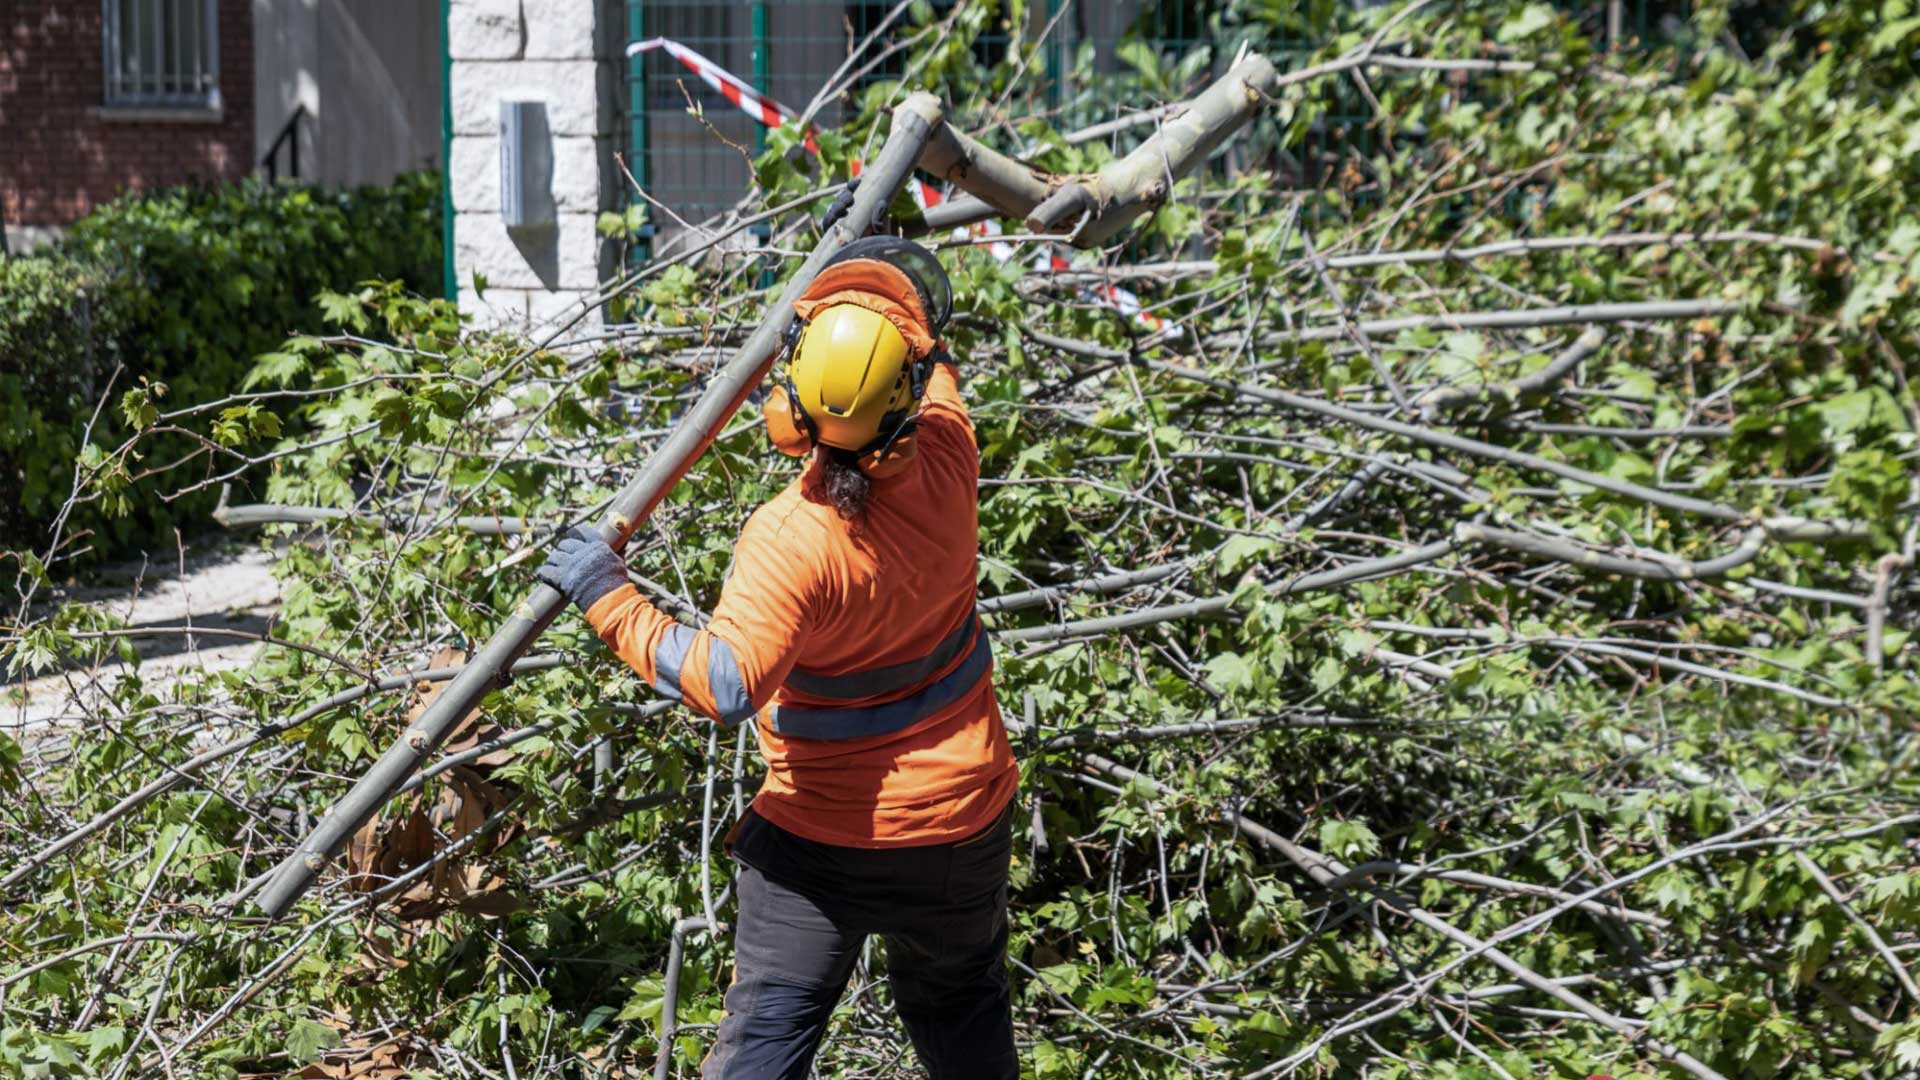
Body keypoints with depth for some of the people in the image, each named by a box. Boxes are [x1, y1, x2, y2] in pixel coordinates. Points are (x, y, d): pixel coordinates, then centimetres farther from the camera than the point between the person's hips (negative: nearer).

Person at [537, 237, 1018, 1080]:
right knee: (961, 1011, 25)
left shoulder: (792, 542, -30)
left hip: (823, 839, -5)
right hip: (964, 819, 5)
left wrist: (611, 601, -30)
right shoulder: (946, 457, -15)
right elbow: (938, 381, 9)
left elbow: (723, 683, -38)